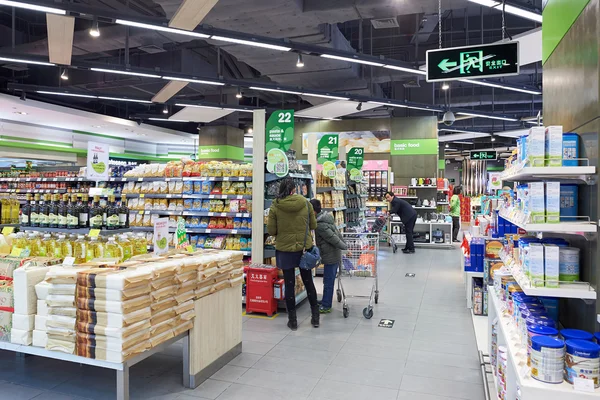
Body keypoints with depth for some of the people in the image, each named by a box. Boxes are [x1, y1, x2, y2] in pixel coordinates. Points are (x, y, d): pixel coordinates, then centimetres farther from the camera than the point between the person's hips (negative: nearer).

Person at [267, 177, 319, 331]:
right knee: (308, 281, 17)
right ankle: (315, 316, 26)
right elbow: (313, 225, 0)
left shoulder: (275, 207, -11)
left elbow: (271, 231, -7)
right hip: (305, 248, 2)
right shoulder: (305, 203, -7)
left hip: (285, 250, -2)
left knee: (289, 284, 9)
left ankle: (292, 320, 17)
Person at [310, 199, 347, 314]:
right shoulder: (326, 216, 8)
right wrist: (344, 245, 19)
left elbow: (333, 238, -22)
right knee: (329, 281, 19)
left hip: (330, 256, -10)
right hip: (335, 254, 10)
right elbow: (337, 234, 14)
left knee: (328, 282, 1)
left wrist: (345, 247, -13)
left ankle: (326, 306, 11)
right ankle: (326, 302, 30)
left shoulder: (320, 225, -22)